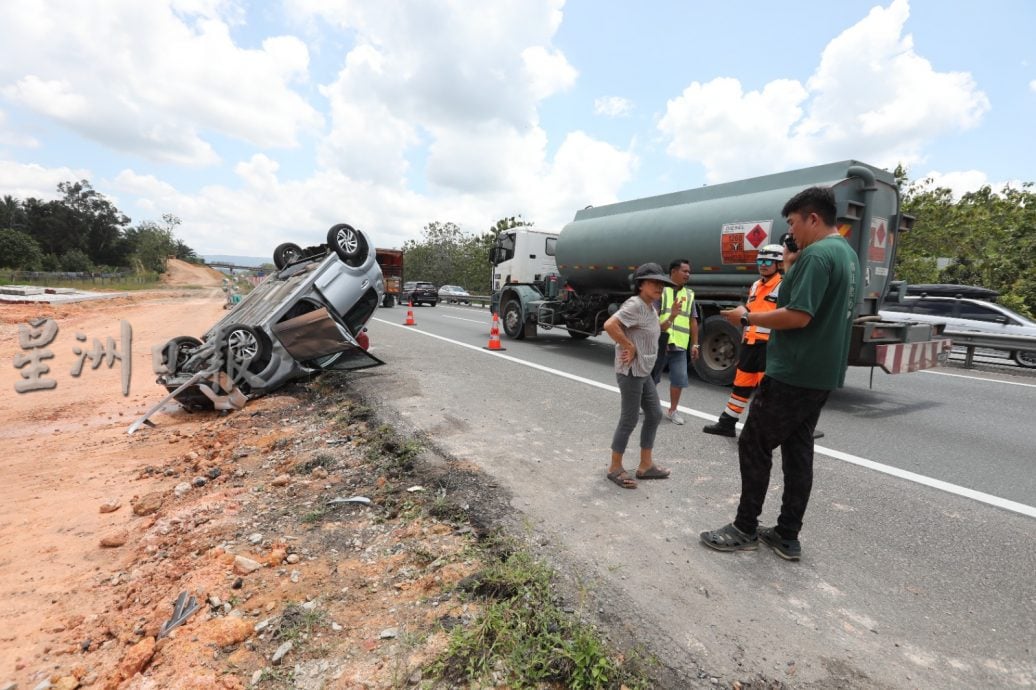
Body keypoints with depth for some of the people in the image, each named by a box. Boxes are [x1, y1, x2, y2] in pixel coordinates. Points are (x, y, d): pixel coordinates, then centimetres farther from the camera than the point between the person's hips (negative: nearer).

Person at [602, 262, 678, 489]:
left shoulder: (650, 308, 12)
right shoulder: (635, 305, -17)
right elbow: (609, 325, -30)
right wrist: (630, 347, -23)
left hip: (643, 372, 10)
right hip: (631, 372, -10)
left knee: (655, 414, 15)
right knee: (629, 420, -1)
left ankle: (645, 465, 26)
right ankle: (615, 468, 14)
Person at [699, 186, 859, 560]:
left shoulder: (817, 254, -17)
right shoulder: (847, 253, 16)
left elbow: (798, 316, -24)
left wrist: (747, 317, -12)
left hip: (792, 373, -10)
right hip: (821, 374, 10)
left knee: (754, 446, 0)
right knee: (798, 450, 13)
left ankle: (745, 529, 12)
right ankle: (787, 536, 21)